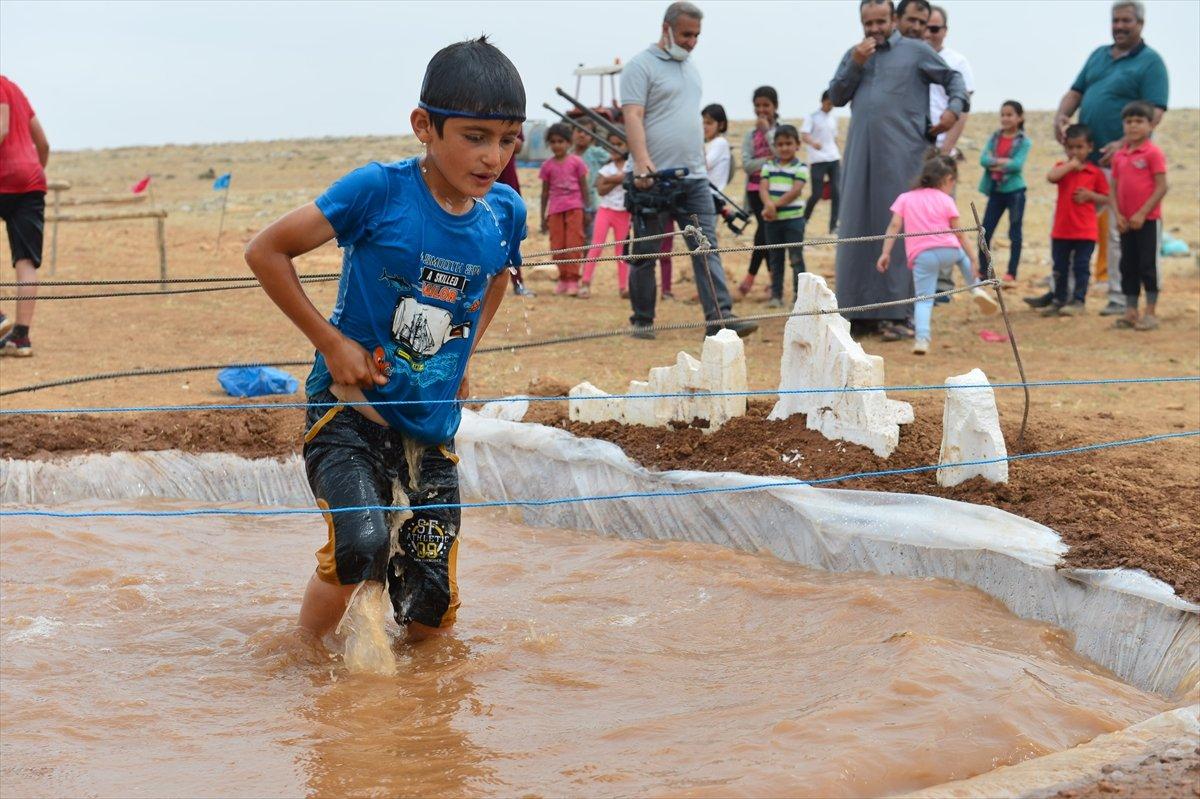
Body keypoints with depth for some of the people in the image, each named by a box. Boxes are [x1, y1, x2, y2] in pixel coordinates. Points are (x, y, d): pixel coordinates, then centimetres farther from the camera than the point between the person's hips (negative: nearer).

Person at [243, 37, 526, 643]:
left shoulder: (505, 212, 0)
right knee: (359, 548, -27)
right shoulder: (380, 189, -15)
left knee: (430, 610, 0)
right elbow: (265, 252, -9)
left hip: (432, 428, 4)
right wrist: (331, 342, -10)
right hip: (350, 407, -4)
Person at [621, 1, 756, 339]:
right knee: (646, 254, 3)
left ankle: (719, 317, -8)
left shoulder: (690, 69, 19)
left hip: (694, 178, 7)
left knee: (707, 249, -3)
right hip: (655, 178, -7)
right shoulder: (641, 66, -5)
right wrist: (642, 160, -29)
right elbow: (633, 117, -16)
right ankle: (642, 321, 13)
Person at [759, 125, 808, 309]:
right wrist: (769, 205, -23)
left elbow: (795, 191, -14)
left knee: (796, 259, -1)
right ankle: (776, 295, 17)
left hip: (793, 218, -4)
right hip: (773, 220, 4)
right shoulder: (769, 166, 9)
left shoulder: (800, 167, -3)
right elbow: (763, 188, -3)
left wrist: (776, 205, -20)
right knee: (775, 259, 10)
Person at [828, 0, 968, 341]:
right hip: (861, 155, 4)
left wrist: (954, 108, -5)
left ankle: (895, 313, -7)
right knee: (857, 229, 5)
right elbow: (836, 96, 11)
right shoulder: (854, 54, 18)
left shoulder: (916, 51, 6)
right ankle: (858, 312, 11)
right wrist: (855, 65, -2)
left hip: (902, 156, -4)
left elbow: (953, 79, 12)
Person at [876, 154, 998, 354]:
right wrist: (973, 258, 12)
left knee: (923, 299, 1)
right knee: (962, 254, 35)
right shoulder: (946, 200, 8)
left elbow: (894, 226, 1)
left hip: (921, 256, 0)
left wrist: (885, 253, -2)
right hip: (948, 249, 0)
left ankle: (922, 338, -18)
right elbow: (959, 233, 7)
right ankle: (976, 289, 21)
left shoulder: (905, 198, 12)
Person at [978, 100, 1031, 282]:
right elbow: (983, 159, -5)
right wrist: (1003, 161, -18)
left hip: (1015, 191, -4)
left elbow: (1017, 164, -17)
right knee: (985, 233, 3)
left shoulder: (1023, 141, -4)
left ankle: (1012, 272, 7)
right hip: (996, 191, 4)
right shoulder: (994, 137, 7)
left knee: (1015, 234, 2)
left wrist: (994, 162, -14)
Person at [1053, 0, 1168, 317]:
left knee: (1118, 232, -4)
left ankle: (1119, 298, 4)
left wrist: (1124, 144, -25)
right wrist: (1061, 115, -2)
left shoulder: (1150, 62, -5)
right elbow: (1076, 90, 20)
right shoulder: (1098, 55, 16)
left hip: (1118, 162, -7)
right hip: (1083, 157, 7)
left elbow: (1154, 112, -13)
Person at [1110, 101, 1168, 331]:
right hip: (1126, 222, 6)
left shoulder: (1153, 153, -9)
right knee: (1128, 266, 9)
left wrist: (1142, 214, -16)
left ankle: (1151, 313, 5)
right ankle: (1130, 312, 16)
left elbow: (1162, 187, -13)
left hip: (1148, 220, -6)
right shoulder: (1119, 156, 9)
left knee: (1148, 265, -2)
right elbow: (1114, 189, 10)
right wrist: (1118, 215, -4)